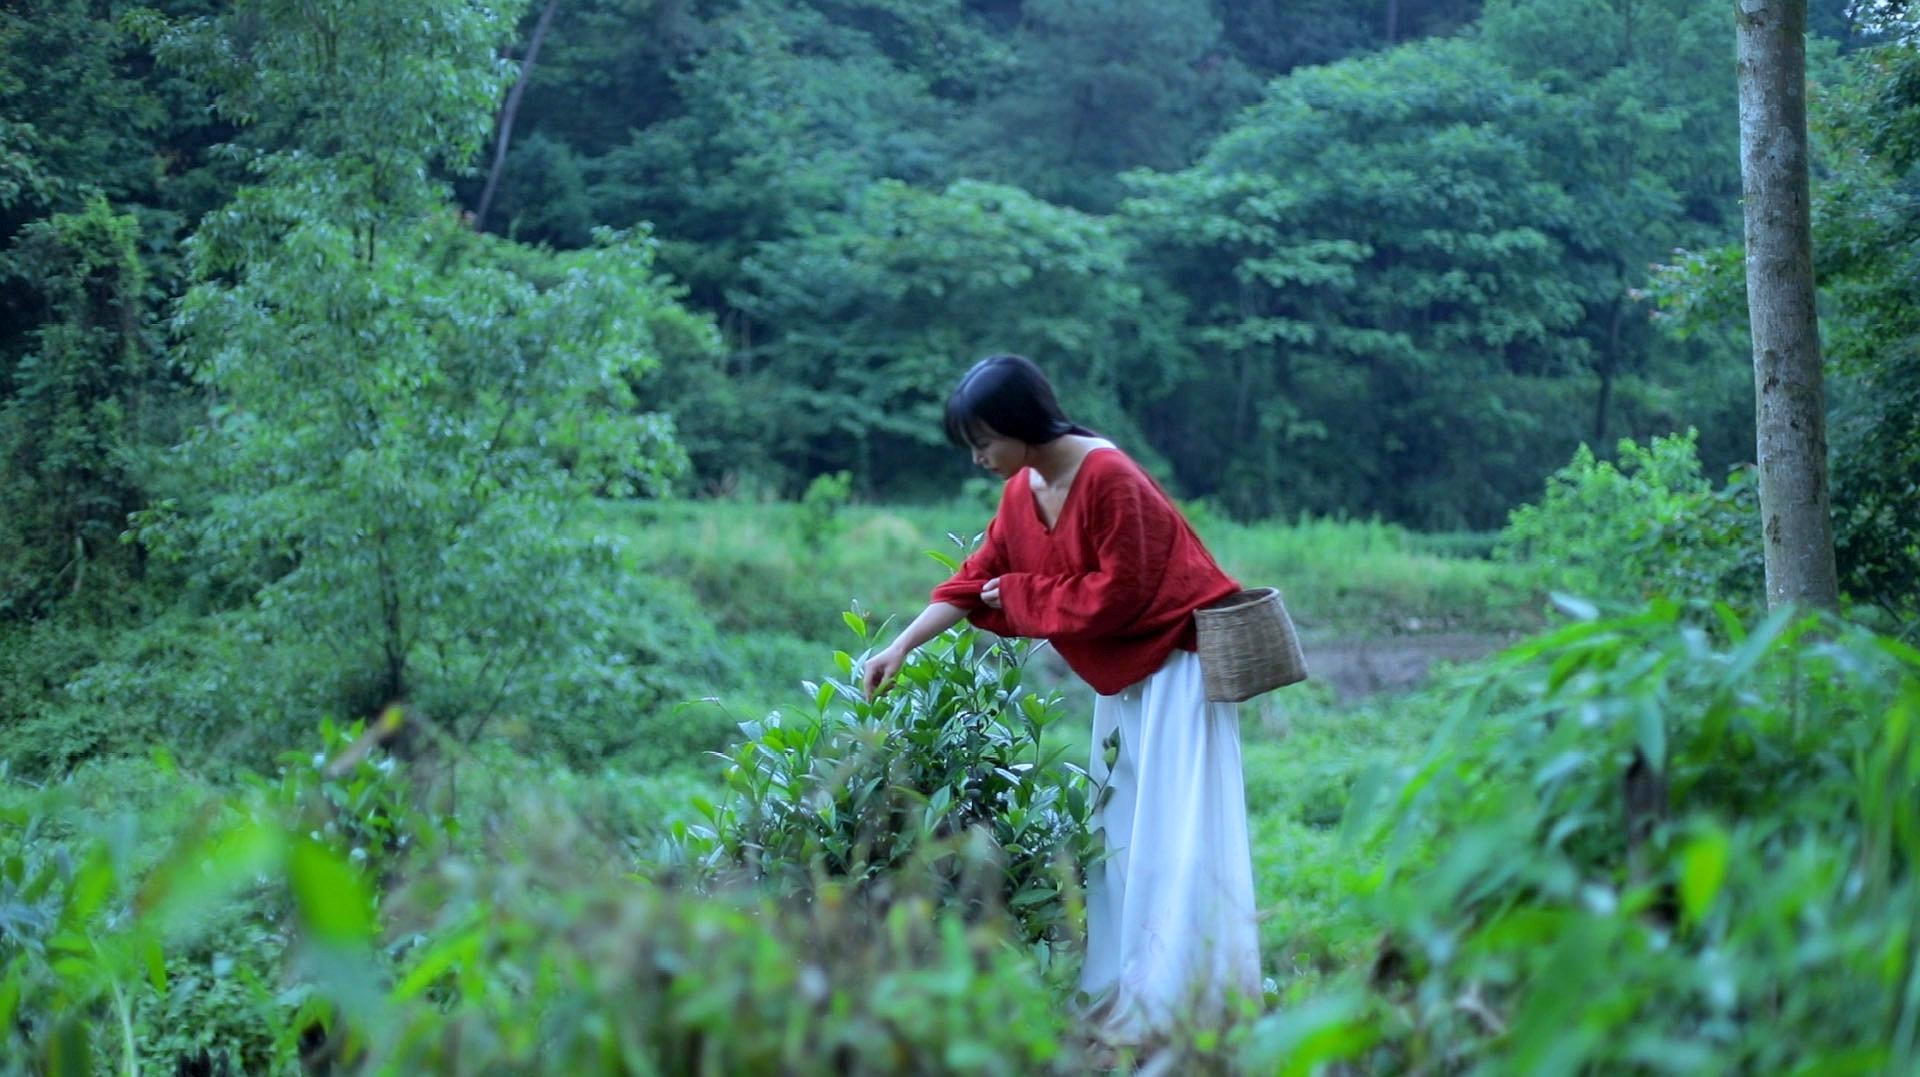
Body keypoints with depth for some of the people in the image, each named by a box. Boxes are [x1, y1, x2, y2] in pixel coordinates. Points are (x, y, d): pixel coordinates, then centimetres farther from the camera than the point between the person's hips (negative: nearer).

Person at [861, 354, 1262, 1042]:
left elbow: (1120, 591, -23)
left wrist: (1023, 595, -13)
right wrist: (901, 647, -2)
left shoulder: (1108, 478, -23)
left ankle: (1182, 1005, -1)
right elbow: (975, 579, 4)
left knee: (1170, 837, -7)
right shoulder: (1022, 492, 2)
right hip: (1121, 675, 9)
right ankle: (1122, 998, 17)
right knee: (1118, 835, 10)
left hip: (1173, 664, -9)